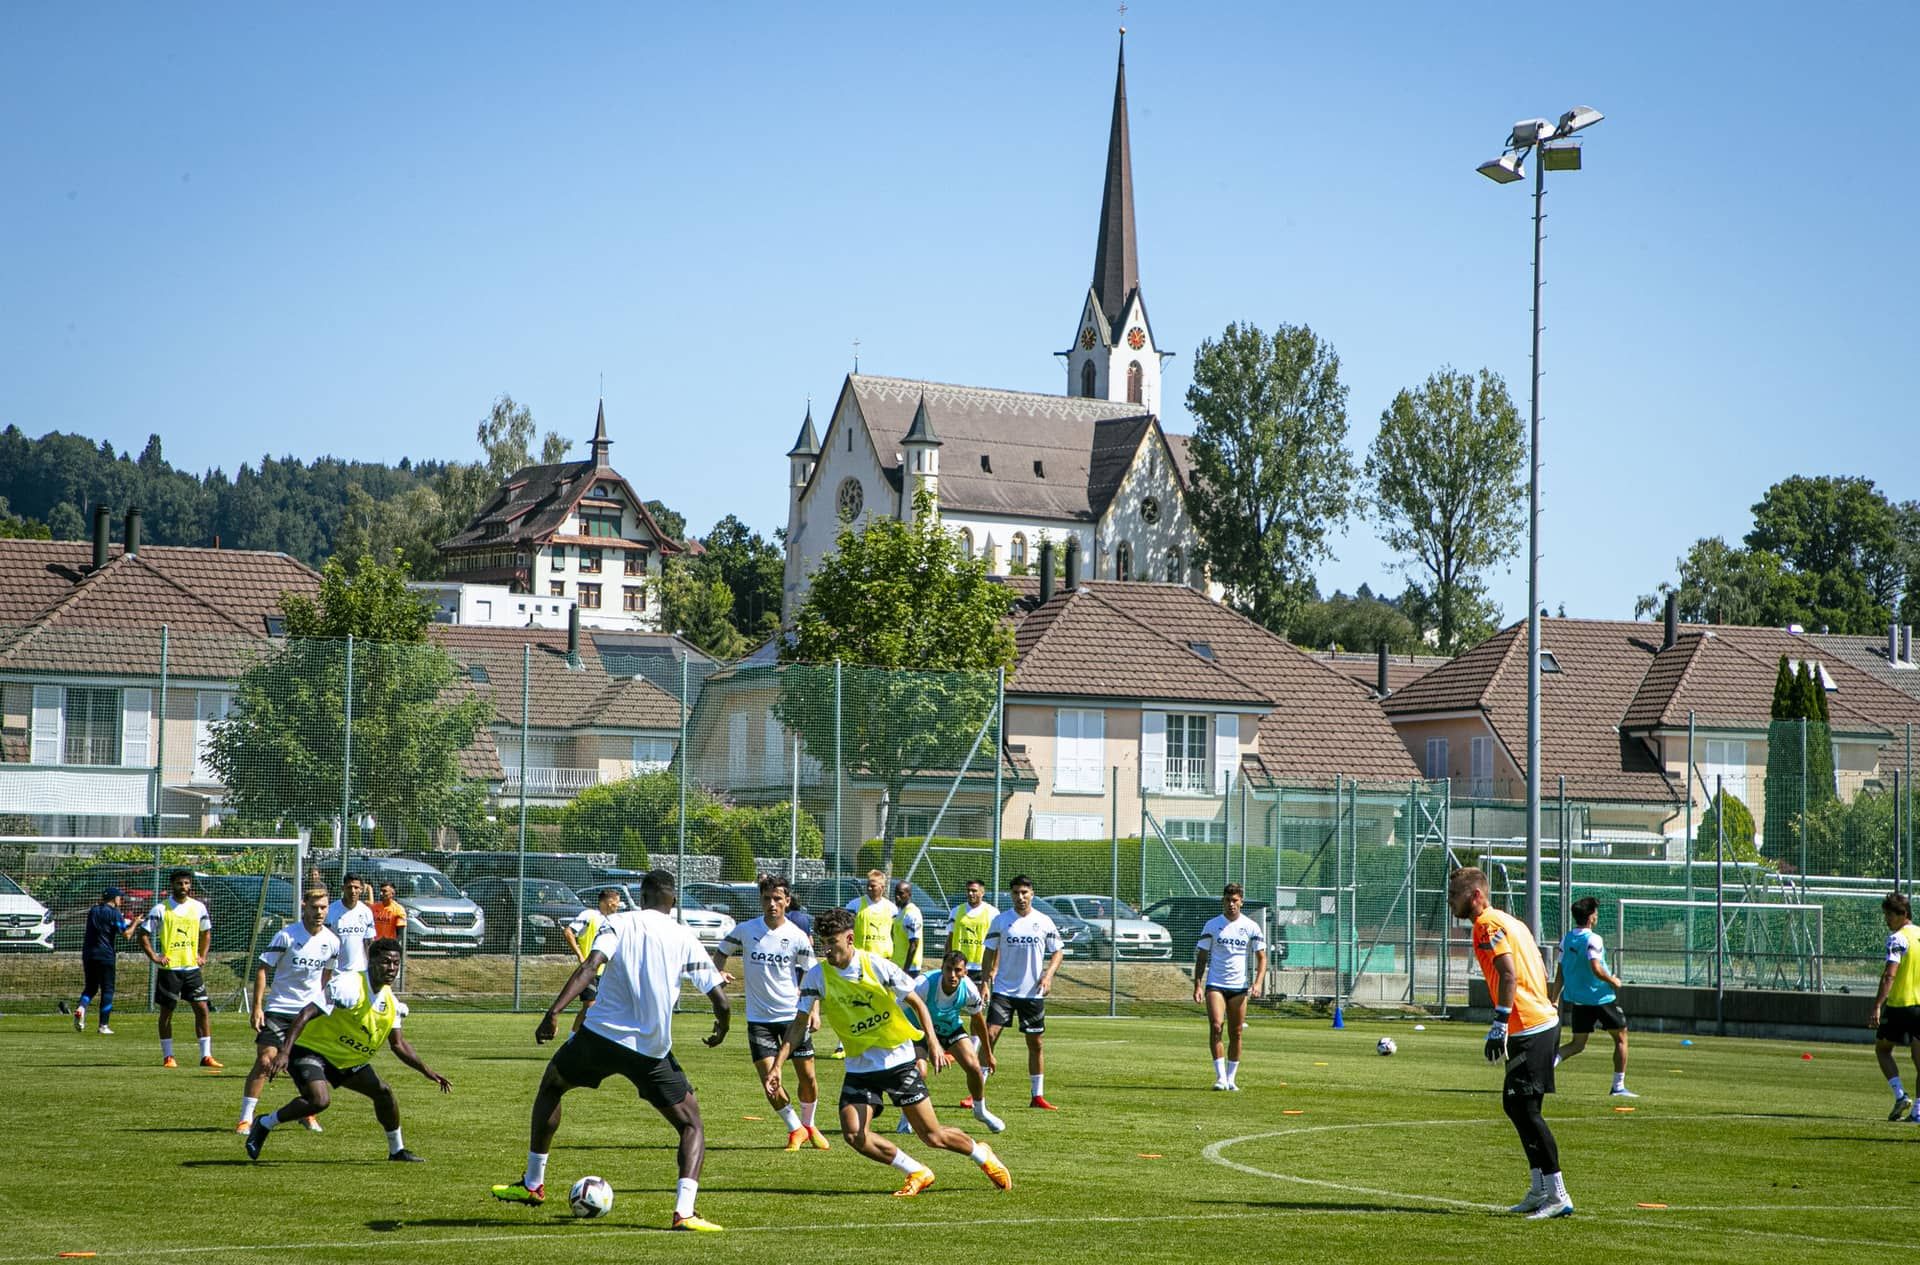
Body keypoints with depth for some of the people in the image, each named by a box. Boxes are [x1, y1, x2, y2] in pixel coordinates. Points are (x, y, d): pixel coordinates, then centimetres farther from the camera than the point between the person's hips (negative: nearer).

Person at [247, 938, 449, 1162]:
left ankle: (397, 1150, 23)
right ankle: (265, 1124, -10)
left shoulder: (391, 1001, 2)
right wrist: (285, 1052, -37)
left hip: (348, 1060, 8)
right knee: (320, 1099, -30)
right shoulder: (348, 985, -23)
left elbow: (398, 1044, 11)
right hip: (311, 1050, -8)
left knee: (383, 1091, 3)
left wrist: (427, 1072, 2)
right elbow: (306, 1014, -28)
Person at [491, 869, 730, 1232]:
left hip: (599, 1037, 0)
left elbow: (590, 966, -16)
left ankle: (532, 1184, 33)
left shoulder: (620, 922, 2)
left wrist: (554, 1011, -21)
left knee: (550, 1086, 29)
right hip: (651, 1051, 0)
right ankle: (684, 1212, -9)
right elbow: (721, 1002, 1)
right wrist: (720, 1031, 23)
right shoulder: (686, 939, 5)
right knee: (692, 1124, 13)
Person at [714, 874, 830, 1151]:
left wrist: (814, 1010, -11)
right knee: (769, 1080, -9)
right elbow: (721, 952, 13)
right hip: (759, 1017, 0)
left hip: (793, 1014, 0)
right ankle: (795, 1130, 13)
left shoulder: (798, 937, -5)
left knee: (807, 1076, 2)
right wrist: (719, 973, -8)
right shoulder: (745, 930, -4)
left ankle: (808, 1125, 29)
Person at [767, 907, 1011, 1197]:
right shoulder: (817, 976, -7)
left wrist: (933, 1042, -18)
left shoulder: (877, 966, -13)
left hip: (898, 1061, -3)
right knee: (853, 1134, -15)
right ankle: (917, 1173, 4)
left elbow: (916, 1002, -5)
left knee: (932, 1135, -3)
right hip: (859, 1067, 3)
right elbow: (799, 1024, -2)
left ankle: (982, 1155, 27)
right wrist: (777, 1065, -12)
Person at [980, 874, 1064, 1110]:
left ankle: (1038, 1096, 16)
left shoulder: (1044, 922, 1)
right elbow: (990, 953, 4)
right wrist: (986, 981, -5)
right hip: (1003, 990, -1)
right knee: (989, 1035, -12)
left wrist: (1048, 975, -9)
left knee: (1035, 1043, 6)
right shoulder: (1000, 920, 0)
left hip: (1033, 992, 1)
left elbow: (1057, 952, 7)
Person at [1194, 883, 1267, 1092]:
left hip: (1240, 987, 1)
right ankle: (1220, 1077, -14)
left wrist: (1257, 983, -10)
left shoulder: (1251, 927, 3)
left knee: (1235, 1034, 4)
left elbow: (1261, 958, 5)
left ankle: (1231, 1079, 15)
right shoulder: (1212, 925, 3)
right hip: (1215, 985, -1)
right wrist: (1198, 985, -5)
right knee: (1216, 1027, -17)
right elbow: (1201, 957, 6)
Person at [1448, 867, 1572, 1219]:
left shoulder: (1487, 924, -9)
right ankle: (1541, 1189, 20)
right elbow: (1541, 973, 21)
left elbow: (1509, 974, -21)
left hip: (1529, 1030, -10)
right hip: (1543, 1021, 10)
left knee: (1525, 1108, -9)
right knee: (1516, 1104, 16)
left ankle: (1558, 1196, -10)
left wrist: (1499, 1025, -23)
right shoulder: (1507, 921, 20)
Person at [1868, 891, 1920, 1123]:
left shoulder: (1897, 938, -12)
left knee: (1882, 1048, 14)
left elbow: (1889, 975, -21)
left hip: (1900, 1003, -6)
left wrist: (1877, 1006, -24)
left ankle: (1901, 1096, -1)